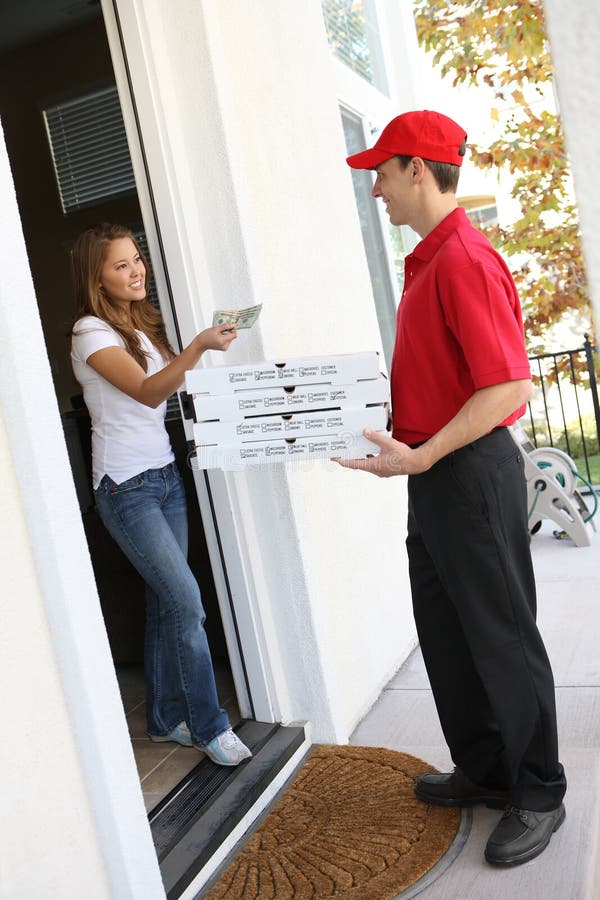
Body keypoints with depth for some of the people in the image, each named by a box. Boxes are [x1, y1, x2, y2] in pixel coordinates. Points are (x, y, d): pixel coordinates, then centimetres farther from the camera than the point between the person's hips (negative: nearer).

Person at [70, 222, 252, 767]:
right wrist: (198, 348, -38)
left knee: (167, 602, 10)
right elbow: (147, 392, -25)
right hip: (126, 487, -7)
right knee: (187, 602, -11)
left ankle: (166, 719, 23)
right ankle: (210, 727, 2)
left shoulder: (143, 324, 13)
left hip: (165, 475, 8)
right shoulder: (91, 332, -12)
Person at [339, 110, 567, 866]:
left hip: (471, 469, -10)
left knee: (501, 637, 4)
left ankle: (539, 794, 22)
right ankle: (483, 769, 34)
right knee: (445, 630, 17)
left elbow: (510, 386, -24)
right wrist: (395, 427, 13)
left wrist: (422, 456, -26)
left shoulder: (465, 260, -18)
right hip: (435, 469, 10)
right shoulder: (429, 260, 13)